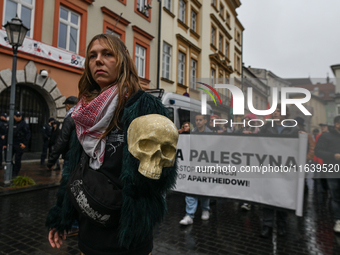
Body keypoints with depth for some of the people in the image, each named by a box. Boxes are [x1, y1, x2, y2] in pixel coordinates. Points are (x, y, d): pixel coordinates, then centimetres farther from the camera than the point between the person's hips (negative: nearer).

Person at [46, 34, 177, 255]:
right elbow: (74, 169, 10)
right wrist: (59, 219, 14)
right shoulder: (85, 113, 3)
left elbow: (164, 176, -19)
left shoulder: (145, 106, -16)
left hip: (127, 237, -6)